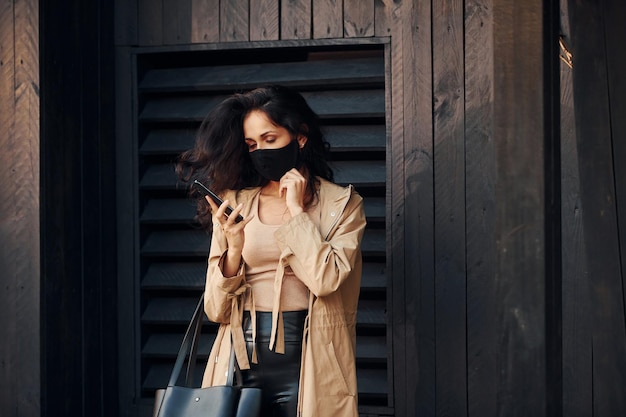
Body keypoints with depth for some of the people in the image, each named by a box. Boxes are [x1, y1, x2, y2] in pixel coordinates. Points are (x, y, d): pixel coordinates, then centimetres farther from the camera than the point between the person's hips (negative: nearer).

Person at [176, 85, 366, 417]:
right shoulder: (234, 203, 5)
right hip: (242, 358, 2)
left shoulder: (341, 203, 1)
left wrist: (296, 209, -8)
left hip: (303, 363, -2)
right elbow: (216, 311, 3)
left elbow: (325, 280, -16)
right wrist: (234, 249, -13)